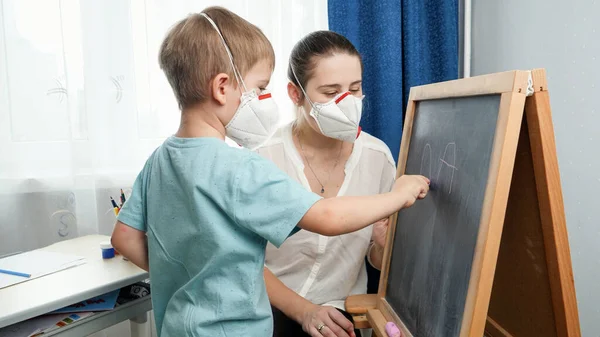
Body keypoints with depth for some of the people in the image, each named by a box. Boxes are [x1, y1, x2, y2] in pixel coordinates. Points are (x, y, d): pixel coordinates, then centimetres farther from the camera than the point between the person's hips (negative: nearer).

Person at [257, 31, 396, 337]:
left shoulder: (378, 156, -7)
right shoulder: (263, 156, -16)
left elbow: (378, 262, 4)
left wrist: (385, 245, -17)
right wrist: (304, 311, -16)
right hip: (268, 311, -2)